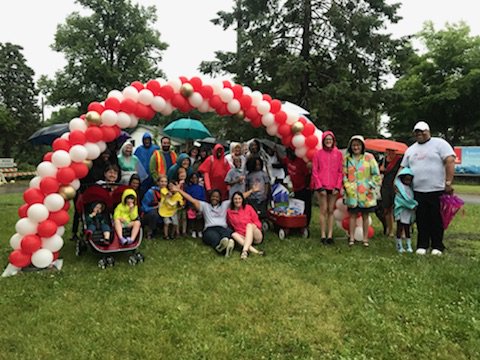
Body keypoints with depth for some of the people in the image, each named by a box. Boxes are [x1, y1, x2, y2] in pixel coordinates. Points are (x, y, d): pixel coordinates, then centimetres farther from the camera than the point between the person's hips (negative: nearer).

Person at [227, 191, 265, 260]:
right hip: (243, 237, 1)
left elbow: (257, 222, 4)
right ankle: (256, 252, -47)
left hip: (256, 237, -1)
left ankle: (245, 250, -51)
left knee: (249, 225, -28)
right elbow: (230, 226, 15)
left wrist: (253, 226, -15)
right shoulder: (229, 212, 8)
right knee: (234, 234, -28)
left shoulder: (248, 207, 5)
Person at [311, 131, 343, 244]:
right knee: (323, 210, -1)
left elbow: (340, 171, 6)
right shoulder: (318, 153, 2)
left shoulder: (338, 153, 7)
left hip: (333, 187, 2)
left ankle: (330, 235, 10)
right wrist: (319, 186, -7)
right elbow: (314, 171, 0)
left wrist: (337, 186, -3)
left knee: (331, 211, 5)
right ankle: (323, 235, 4)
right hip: (321, 186, -2)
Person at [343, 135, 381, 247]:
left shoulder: (369, 157, 1)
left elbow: (376, 174, 1)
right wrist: (347, 187, -5)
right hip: (352, 192, 1)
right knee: (352, 215, 4)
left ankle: (365, 239, 13)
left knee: (365, 215, 6)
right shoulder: (347, 158, 6)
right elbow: (344, 174, 5)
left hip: (366, 192, -1)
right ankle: (351, 238, 9)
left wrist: (370, 186, -7)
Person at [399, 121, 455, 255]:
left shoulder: (439, 143, -1)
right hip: (418, 192, 4)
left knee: (437, 220, 3)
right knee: (422, 220, 7)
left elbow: (450, 161, -10)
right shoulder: (410, 149, 16)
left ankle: (437, 246, 14)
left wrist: (448, 183, -17)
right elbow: (403, 168, 21)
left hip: (437, 190, -4)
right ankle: (422, 245, 16)